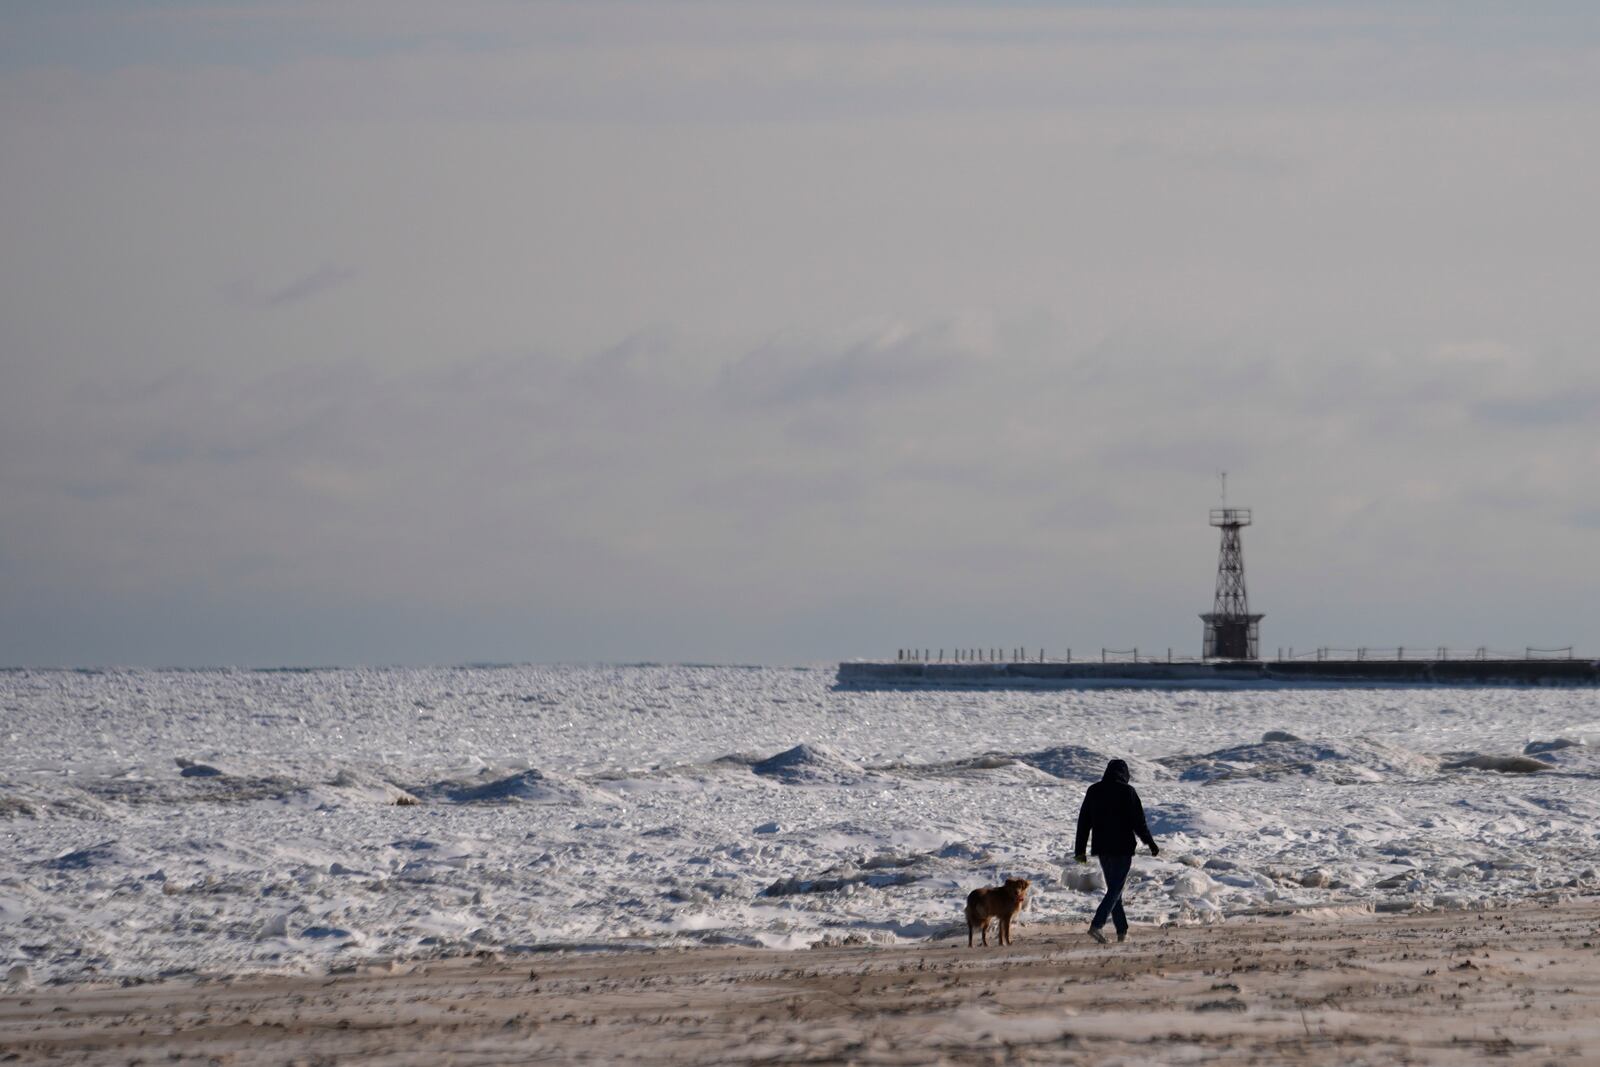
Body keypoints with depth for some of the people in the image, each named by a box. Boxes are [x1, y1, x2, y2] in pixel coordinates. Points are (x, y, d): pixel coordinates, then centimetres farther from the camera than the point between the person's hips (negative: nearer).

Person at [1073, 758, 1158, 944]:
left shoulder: (1094, 791, 7)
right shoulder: (1127, 792, -8)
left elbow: (1084, 822, 9)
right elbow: (1138, 822, -9)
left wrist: (1080, 850, 14)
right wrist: (1151, 844, 1)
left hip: (1102, 848, 5)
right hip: (1122, 848, -5)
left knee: (1114, 888, 14)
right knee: (1115, 889, -5)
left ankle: (1122, 930, 14)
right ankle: (1097, 925, -21)